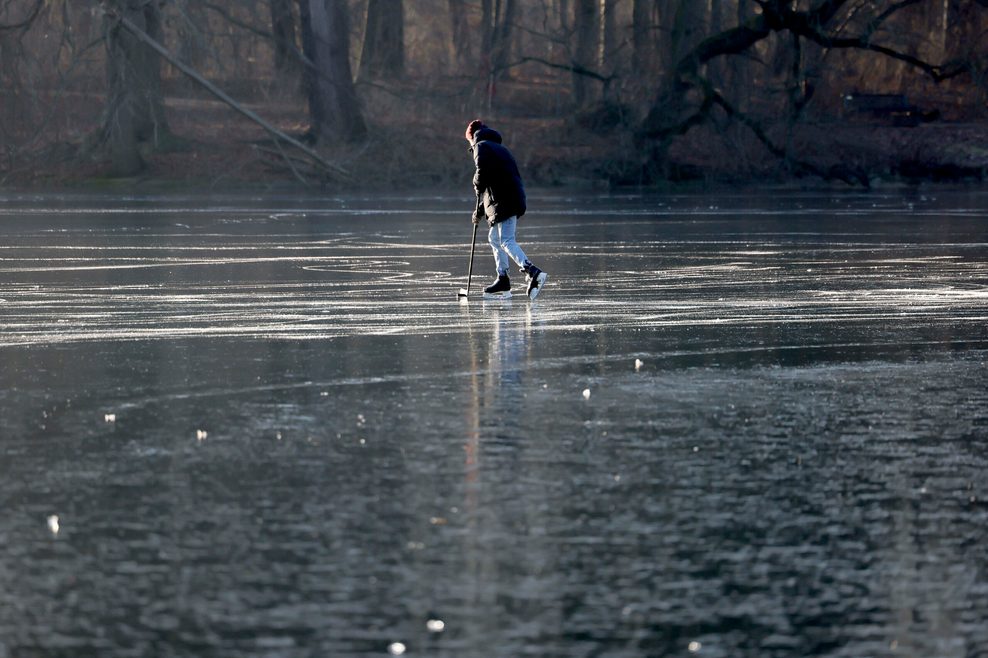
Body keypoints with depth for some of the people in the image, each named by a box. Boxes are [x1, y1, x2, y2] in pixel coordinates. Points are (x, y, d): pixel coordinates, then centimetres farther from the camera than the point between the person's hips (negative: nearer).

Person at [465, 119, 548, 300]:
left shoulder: (481, 146, 1)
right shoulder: (499, 148, 29)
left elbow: (483, 172, -17)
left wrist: (477, 185, 6)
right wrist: (480, 210, 30)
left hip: (504, 202, -9)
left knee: (506, 241, -15)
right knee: (494, 238, 22)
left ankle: (533, 273, -31)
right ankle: (502, 279, 25)